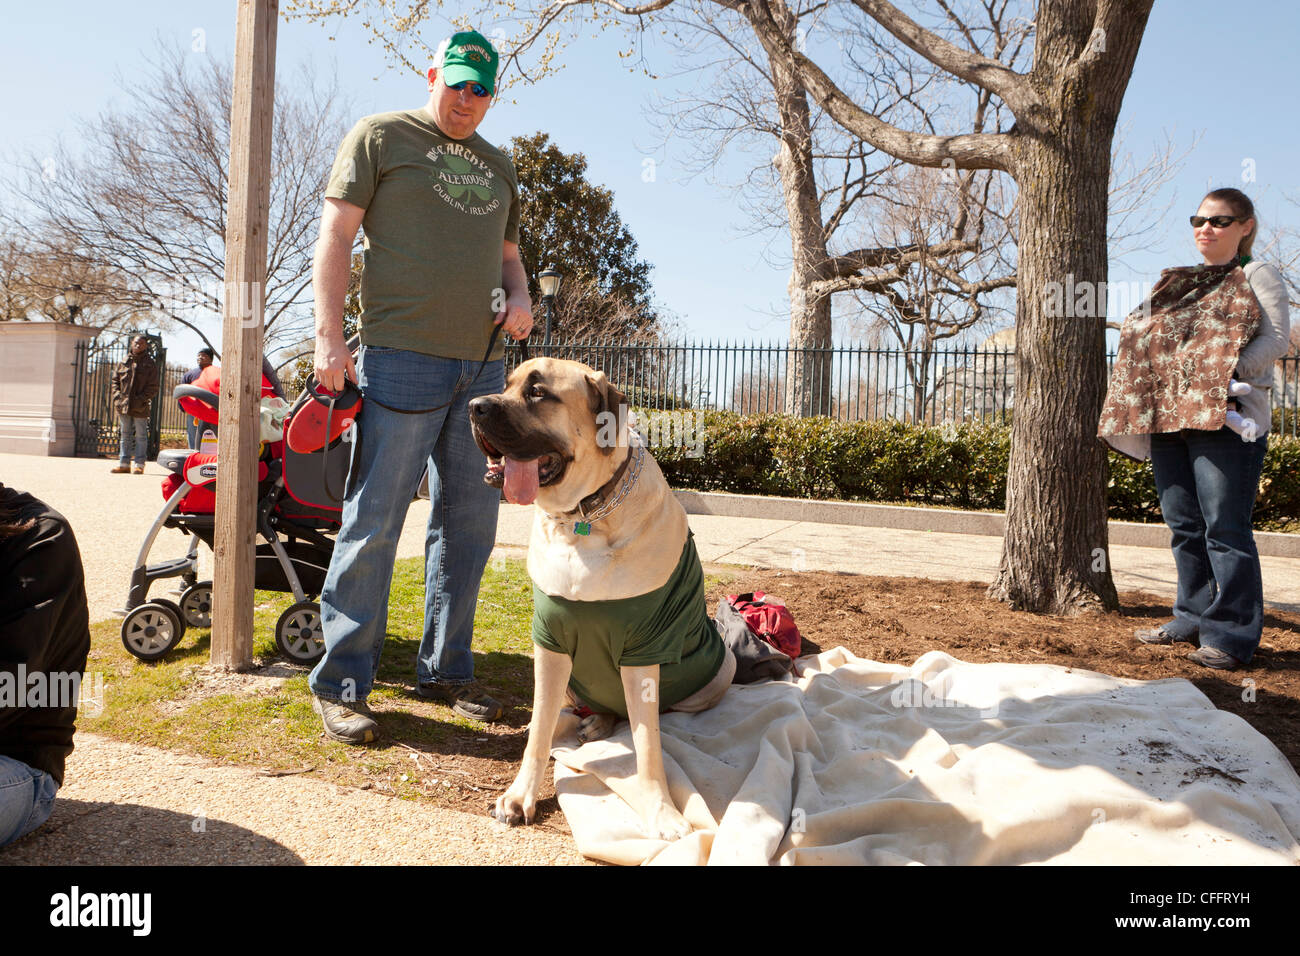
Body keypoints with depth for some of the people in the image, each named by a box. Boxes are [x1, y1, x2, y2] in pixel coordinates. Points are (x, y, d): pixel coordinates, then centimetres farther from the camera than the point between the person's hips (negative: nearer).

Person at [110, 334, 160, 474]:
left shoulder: (150, 364, -1)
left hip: (140, 407, -4)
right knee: (125, 435, 10)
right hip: (123, 405, 4)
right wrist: (117, 396, 0)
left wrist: (141, 400, -15)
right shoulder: (124, 361, 10)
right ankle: (124, 464, 16)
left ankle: (139, 465, 7)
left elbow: (153, 386, -5)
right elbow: (115, 380, 14)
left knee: (141, 436, 1)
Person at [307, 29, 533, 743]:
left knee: (469, 522, 7)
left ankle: (445, 671, 19)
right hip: (401, 359, -6)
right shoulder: (381, 136, 7)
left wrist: (518, 297, 5)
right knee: (374, 521, -7)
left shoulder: (497, 165, 24)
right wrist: (329, 335, -12)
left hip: (482, 364, 6)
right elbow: (336, 234, 0)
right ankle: (341, 684, 4)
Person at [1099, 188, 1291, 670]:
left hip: (1226, 419, -6)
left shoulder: (1256, 275, 5)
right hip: (1168, 417, 6)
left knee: (1225, 529, -7)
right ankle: (1195, 617, 20)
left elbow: (1277, 337, -6)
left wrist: (1227, 372, -21)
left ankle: (1232, 634, -1)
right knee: (1184, 526, 9)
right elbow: (1145, 337, 22)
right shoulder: (1179, 283, 22)